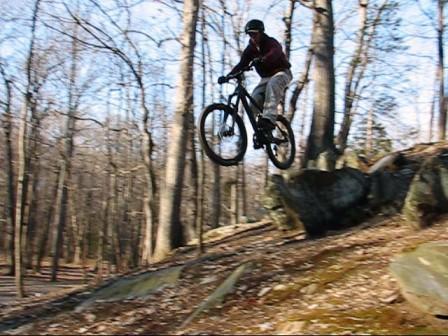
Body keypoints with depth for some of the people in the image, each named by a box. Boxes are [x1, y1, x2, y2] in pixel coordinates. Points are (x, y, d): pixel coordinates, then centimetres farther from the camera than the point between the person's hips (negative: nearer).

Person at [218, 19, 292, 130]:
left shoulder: (270, 42, -14)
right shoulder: (250, 49, 2)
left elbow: (276, 52, -38)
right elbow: (241, 64, -8)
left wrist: (262, 60, -60)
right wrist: (227, 76, -25)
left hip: (281, 72, -6)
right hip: (266, 77, 6)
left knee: (272, 84, -40)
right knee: (254, 102, -17)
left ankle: (269, 118, -48)